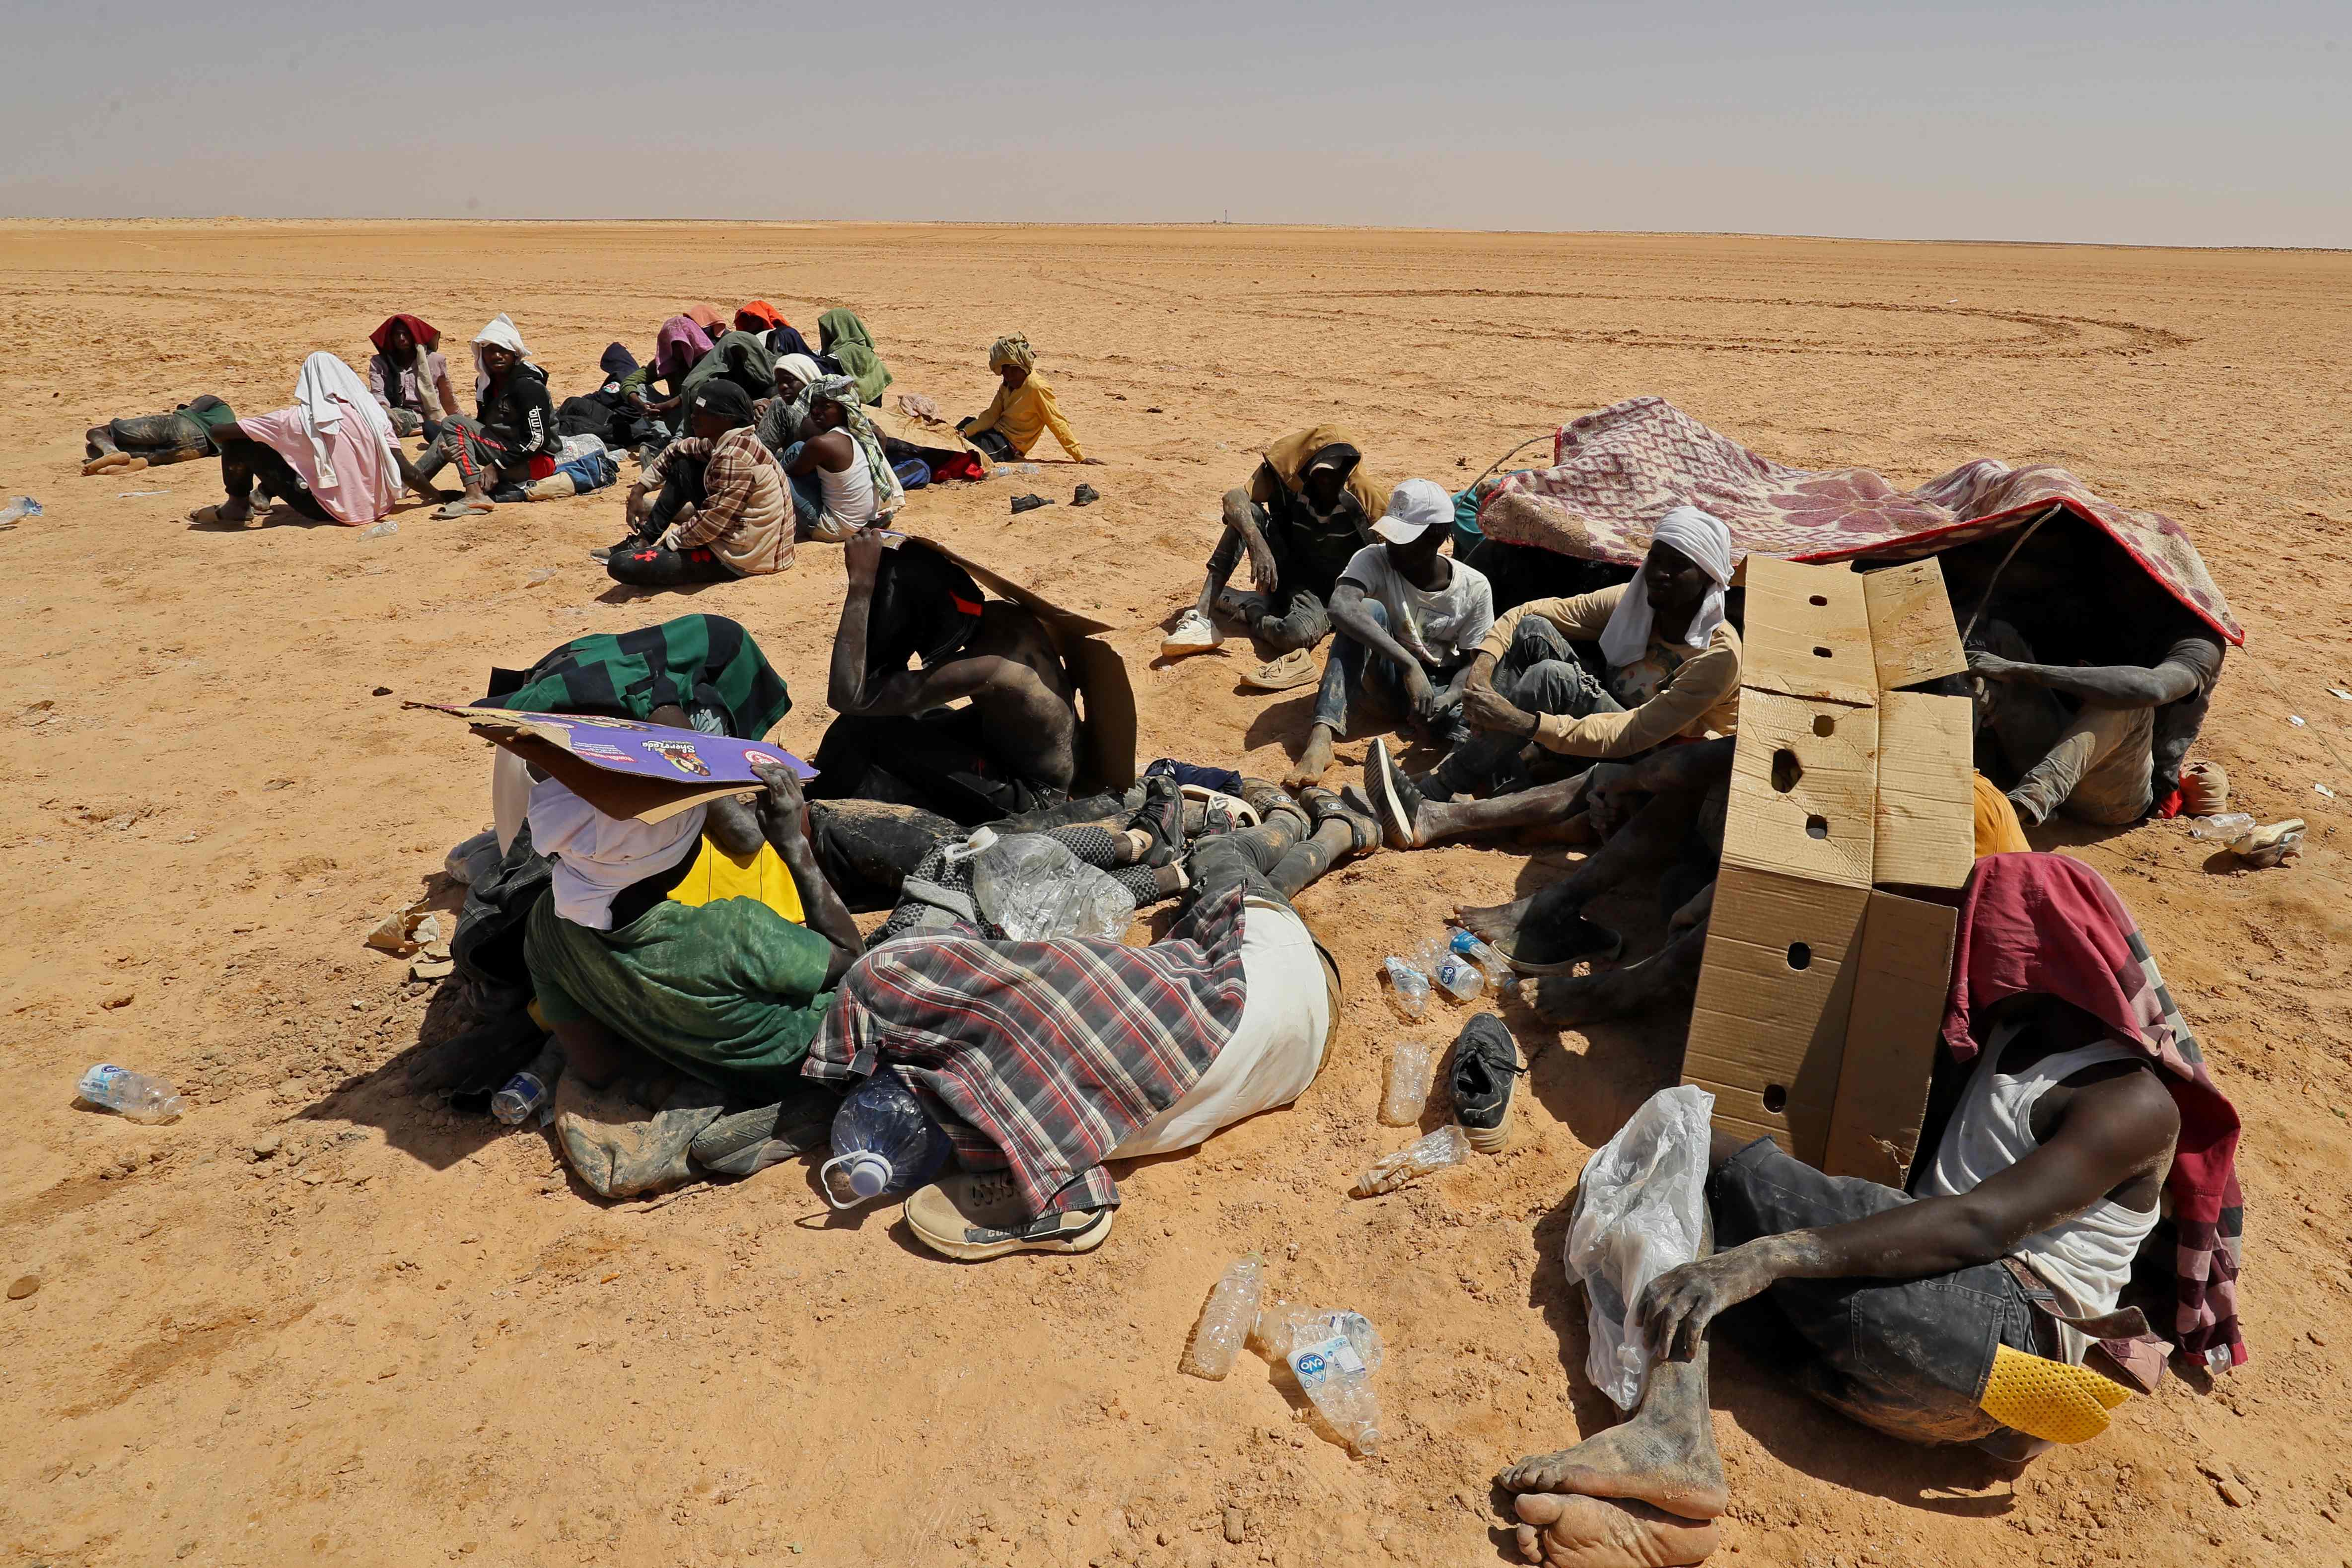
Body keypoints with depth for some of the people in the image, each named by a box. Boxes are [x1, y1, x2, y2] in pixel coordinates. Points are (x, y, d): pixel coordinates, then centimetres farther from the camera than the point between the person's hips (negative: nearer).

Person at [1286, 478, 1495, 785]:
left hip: (1441, 686, -1)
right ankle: (1320, 739, -44)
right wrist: (1409, 664, -48)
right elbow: (1341, 607, -40)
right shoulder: (1374, 560, -19)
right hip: (1387, 676, 1)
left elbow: (1472, 663, -4)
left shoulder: (1474, 588, -13)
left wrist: (1449, 698, -28)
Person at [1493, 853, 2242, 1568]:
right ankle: (1673, 1437, -30)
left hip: (2005, 1339, -8)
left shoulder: (2135, 1102, -8)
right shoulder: (2014, 1029, 19)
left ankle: (1673, 1442, -33)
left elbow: (1978, 1226, -22)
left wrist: (1766, 1258, -33)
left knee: (1714, 1156, -21)